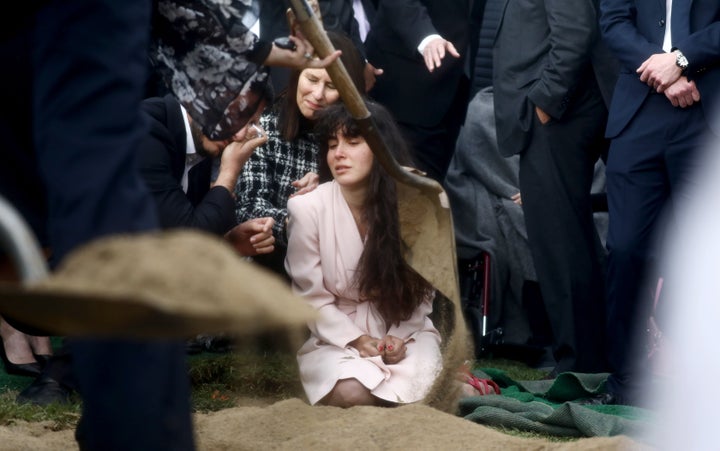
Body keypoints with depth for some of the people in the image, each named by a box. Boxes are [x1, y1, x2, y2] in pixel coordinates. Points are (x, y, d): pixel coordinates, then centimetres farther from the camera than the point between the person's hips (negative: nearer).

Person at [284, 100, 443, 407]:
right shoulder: (307, 208, -13)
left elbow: (421, 287, 2)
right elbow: (311, 297, -7)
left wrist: (399, 337, -14)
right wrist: (358, 340, -17)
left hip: (404, 330, 1)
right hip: (338, 336, -1)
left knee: (420, 392, -29)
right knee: (352, 394, -32)